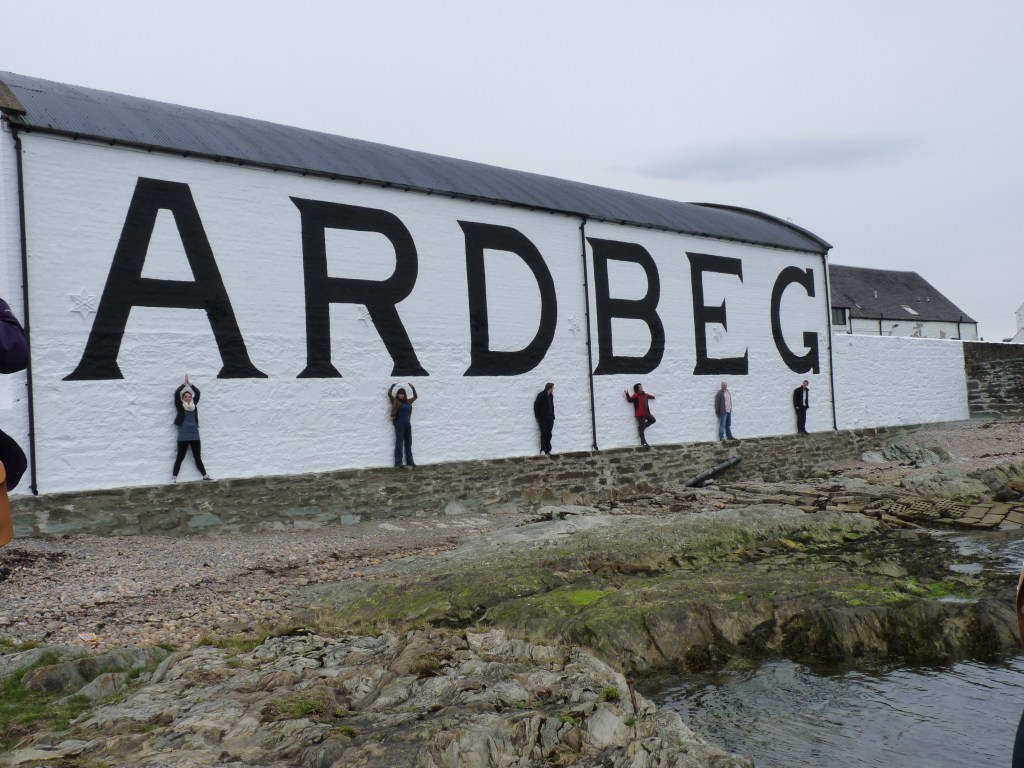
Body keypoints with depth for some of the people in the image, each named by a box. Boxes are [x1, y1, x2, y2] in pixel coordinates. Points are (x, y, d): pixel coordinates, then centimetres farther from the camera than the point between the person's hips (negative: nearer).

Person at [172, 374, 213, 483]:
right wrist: (184, 384, -7)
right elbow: (176, 393, -11)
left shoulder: (194, 405, 9)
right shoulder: (180, 406, 0)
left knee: (198, 457, 12)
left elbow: (198, 392, 8)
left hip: (195, 435, 4)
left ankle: (205, 475, 17)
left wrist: (190, 384, 1)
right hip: (183, 436, -3)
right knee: (180, 457, 1)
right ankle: (174, 477, 7)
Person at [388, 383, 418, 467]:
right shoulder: (395, 401, 0)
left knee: (408, 443, 10)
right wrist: (393, 385, -3)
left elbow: (415, 396, 26)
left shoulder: (408, 402, 12)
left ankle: (410, 461, 15)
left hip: (408, 424, 5)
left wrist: (412, 388, 20)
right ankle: (398, 462, -5)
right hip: (399, 425, -5)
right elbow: (389, 393, -10)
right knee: (399, 443, -6)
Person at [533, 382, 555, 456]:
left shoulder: (551, 395, 10)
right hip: (542, 418, -6)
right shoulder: (541, 395, -10)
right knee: (543, 433, -7)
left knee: (549, 434, 7)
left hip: (550, 418, 6)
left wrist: (552, 416, 10)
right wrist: (537, 416, -9)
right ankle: (543, 450, -3)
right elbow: (536, 405, -9)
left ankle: (548, 450, 11)